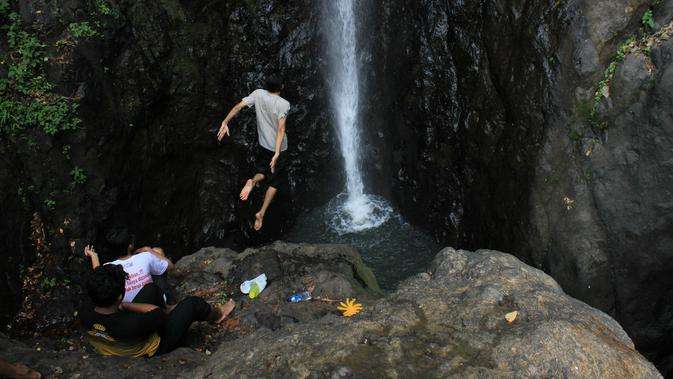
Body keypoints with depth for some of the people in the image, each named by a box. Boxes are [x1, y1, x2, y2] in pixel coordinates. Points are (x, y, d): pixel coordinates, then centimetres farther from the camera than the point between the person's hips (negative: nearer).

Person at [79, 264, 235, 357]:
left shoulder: (85, 314, -24)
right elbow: (158, 313, -25)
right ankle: (217, 315, 29)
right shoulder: (130, 325, -45)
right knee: (192, 303, -3)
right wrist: (125, 305, -23)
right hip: (154, 350, -7)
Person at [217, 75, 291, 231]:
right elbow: (281, 128, -28)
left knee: (263, 172, 27)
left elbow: (238, 106, -14)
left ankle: (253, 181, -8)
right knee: (274, 182, 12)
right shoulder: (284, 104, -17)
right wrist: (277, 154, -33)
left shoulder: (258, 94, -6)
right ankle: (261, 213, 2)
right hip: (278, 149, -3)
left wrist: (225, 122, -11)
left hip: (263, 145, 3)